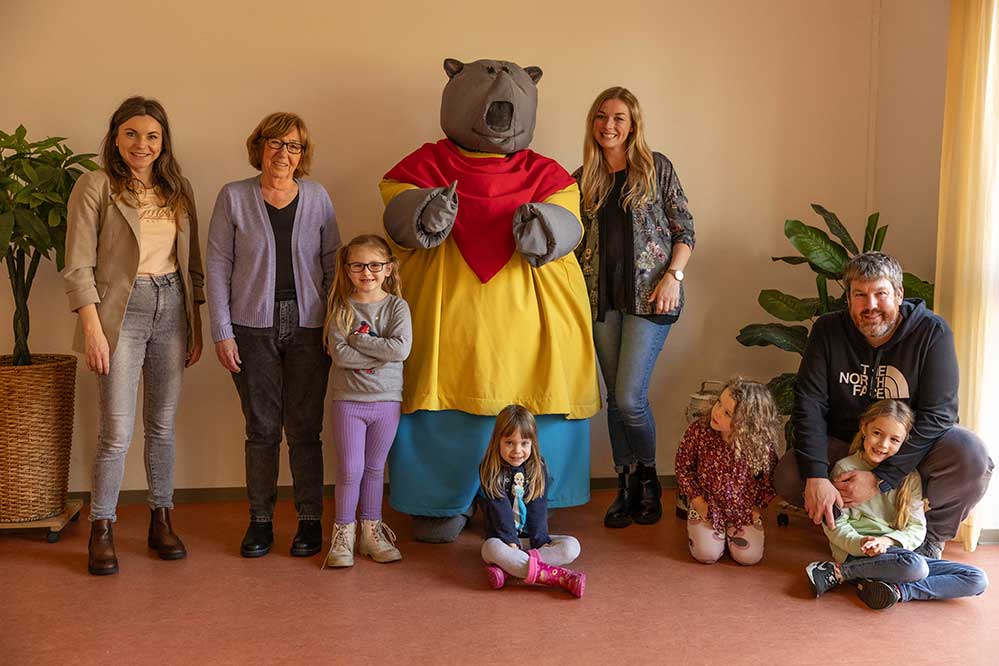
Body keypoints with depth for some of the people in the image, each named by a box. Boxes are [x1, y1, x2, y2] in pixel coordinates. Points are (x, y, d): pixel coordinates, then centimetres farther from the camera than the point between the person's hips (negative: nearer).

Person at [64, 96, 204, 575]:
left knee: (163, 425, 10)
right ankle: (101, 530, 10)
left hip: (172, 307, 4)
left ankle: (161, 521, 22)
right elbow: (78, 267, -8)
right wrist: (93, 328, -15)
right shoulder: (95, 186, -4)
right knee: (117, 432, -4)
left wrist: (196, 325, 10)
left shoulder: (177, 189, 10)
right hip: (121, 309, -4)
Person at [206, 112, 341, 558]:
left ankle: (310, 521, 16)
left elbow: (332, 266, 7)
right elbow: (217, 267, 1)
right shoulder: (233, 198, 2)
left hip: (308, 327, 1)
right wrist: (222, 332, -4)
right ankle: (260, 521, 18)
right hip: (254, 327, 0)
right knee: (262, 429, 6)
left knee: (304, 429, 4)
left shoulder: (317, 198, 6)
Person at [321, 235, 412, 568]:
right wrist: (380, 351, -18)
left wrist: (358, 340, -16)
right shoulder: (341, 307, -3)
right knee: (350, 470, 1)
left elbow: (402, 348, -18)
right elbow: (339, 354, -16)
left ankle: (371, 531, 24)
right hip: (348, 400, -1)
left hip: (386, 400, 1)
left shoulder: (397, 306, -3)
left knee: (374, 469, 12)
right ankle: (343, 533, 14)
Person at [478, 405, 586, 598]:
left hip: (531, 539, 4)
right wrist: (511, 542, -23)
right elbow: (500, 509, -14)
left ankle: (508, 567, -36)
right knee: (492, 548, -37)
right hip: (503, 539, -3)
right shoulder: (490, 471, -7)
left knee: (572, 546, -21)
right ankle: (558, 576, -43)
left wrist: (540, 541, -15)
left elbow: (538, 508, -4)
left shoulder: (538, 468, 3)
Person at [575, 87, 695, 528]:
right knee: (616, 398, 7)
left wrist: (673, 276, -10)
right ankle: (626, 488, 19)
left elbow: (684, 230, 2)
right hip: (603, 299, 4)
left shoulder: (656, 168, 3)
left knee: (629, 398, -11)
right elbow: (575, 242, 14)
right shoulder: (582, 179, 12)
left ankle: (648, 481, 12)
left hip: (649, 295, -4)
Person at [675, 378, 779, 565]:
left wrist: (757, 508, -5)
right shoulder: (698, 431, -19)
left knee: (749, 556, -9)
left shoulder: (762, 445, -20)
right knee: (706, 554, -13)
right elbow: (683, 467, -5)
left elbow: (770, 479, -2)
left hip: (744, 510, 1)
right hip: (707, 506, 0)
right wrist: (698, 501, -7)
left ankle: (732, 529, 22)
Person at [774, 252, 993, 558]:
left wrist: (880, 478, -30)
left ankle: (930, 536, -5)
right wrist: (816, 477, -31)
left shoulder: (932, 331, -17)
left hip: (912, 447, -1)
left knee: (971, 456, -31)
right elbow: (809, 403, -17)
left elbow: (937, 414, -23)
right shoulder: (828, 330, -11)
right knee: (787, 477, -23)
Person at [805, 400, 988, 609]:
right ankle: (837, 572, -21)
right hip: (858, 553, -5)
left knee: (978, 580, -9)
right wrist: (860, 543, -23)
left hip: (898, 552, 5)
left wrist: (887, 541, -15)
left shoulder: (909, 476, 10)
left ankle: (896, 588, -20)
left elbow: (917, 529, 5)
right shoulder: (845, 469, -1)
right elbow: (835, 524, -4)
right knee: (915, 566, -35)